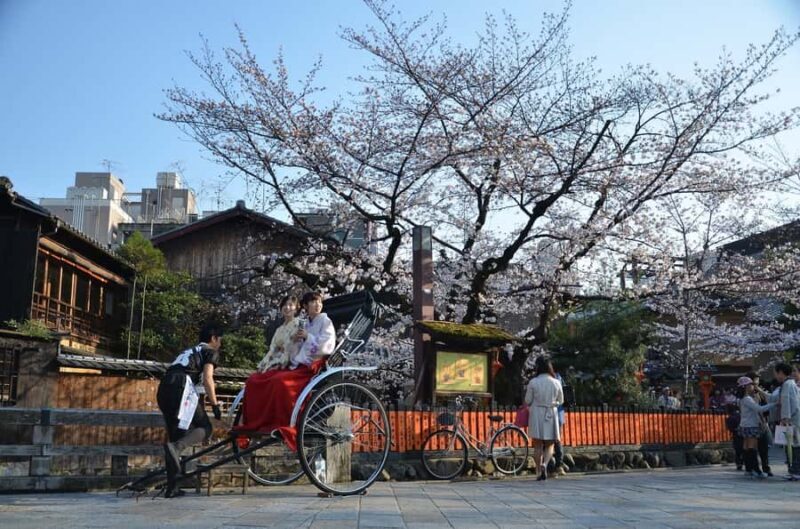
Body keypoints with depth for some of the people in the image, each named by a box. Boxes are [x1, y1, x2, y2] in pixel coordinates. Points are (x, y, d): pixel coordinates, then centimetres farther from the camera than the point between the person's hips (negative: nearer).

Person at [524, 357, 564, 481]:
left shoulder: (533, 382, -8)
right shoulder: (556, 382, -3)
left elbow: (528, 401, -2)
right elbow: (560, 401, 8)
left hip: (537, 414, -1)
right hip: (551, 414, 1)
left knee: (538, 445, 9)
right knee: (549, 445, 11)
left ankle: (540, 471, 9)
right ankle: (544, 464, -15)